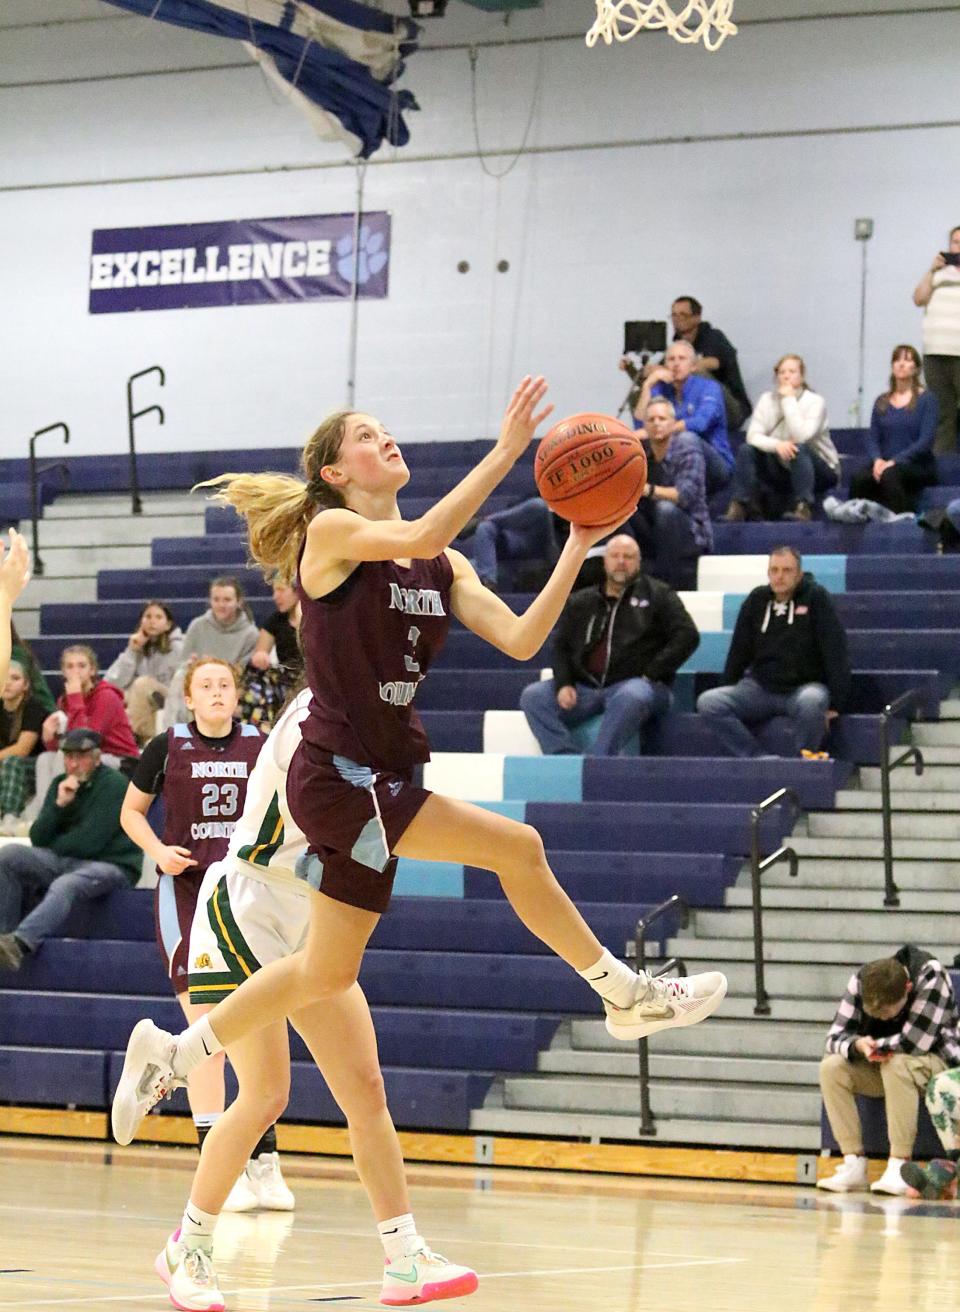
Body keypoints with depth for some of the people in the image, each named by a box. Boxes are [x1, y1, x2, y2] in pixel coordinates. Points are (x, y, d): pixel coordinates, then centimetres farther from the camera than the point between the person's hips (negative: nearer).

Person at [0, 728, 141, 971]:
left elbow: (89, 843, -14)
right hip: (64, 861, 7)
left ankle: (20, 943, -61)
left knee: (65, 885, -39)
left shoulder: (114, 785, -8)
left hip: (110, 866, -7)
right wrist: (59, 804, -9)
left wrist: (54, 846, 3)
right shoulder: (61, 785, 14)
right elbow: (37, 839, 6)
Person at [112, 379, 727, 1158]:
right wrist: (506, 451, -30)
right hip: (339, 774, -8)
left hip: (381, 780, 8)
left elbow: (519, 639, 0)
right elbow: (422, 536, -28)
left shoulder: (444, 565, 12)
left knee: (327, 972, 14)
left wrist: (576, 550, -9)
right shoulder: (331, 530, -8)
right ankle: (628, 997, -2)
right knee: (516, 847, -15)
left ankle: (170, 1056, 26)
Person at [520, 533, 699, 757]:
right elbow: (561, 646, 19)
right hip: (585, 687, 4)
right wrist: (563, 684, -1)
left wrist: (652, 676, -9)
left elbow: (687, 636, 2)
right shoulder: (581, 602, 22)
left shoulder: (657, 594, 11)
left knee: (630, 697, -40)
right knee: (533, 696, -18)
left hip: (635, 683, -4)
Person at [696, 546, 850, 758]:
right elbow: (739, 651, 15)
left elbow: (835, 652, -8)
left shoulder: (816, 597, -4)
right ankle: (757, 759, -22)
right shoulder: (757, 599, 8)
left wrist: (834, 703, -13)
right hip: (761, 687, 4)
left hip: (804, 686, -4)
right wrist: (729, 689, 10)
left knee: (811, 701, -40)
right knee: (708, 702, -20)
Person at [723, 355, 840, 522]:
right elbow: (753, 435, -13)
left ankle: (803, 507, -40)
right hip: (782, 469, 4)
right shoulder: (767, 400, -2)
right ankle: (739, 507, -22)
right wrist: (776, 445, -33)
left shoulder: (815, 401, -14)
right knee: (746, 450, -17)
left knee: (799, 449, -35)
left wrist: (789, 400, -25)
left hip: (820, 470, -4)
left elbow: (801, 436, -30)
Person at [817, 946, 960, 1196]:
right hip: (881, 1069, 5)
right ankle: (854, 1164, -21)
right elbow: (835, 1037, -11)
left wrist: (874, 1045, -17)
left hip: (937, 1062, -5)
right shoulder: (860, 980, -11)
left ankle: (899, 1168, -34)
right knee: (831, 1067, -19)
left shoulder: (932, 976, -26)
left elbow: (914, 1043, -30)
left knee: (897, 1064, -36)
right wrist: (858, 1046, -32)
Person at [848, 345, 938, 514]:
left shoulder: (926, 399, 2)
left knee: (890, 475, -38)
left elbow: (926, 441, -8)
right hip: (885, 463, 3)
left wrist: (895, 461, -19)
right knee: (859, 479, -30)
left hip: (918, 466, -3)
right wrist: (878, 460, -13)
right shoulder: (882, 402, 15)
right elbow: (872, 438, 9)